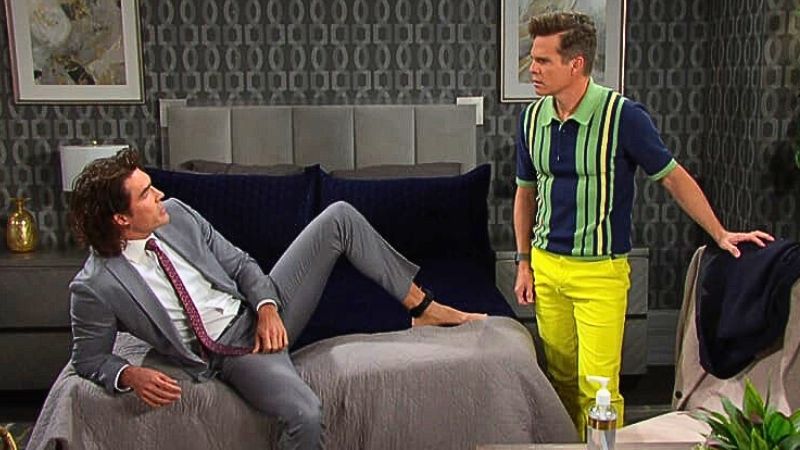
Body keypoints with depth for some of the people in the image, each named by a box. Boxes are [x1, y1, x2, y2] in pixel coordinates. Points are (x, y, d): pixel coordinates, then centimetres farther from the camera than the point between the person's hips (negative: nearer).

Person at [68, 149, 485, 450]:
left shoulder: (176, 214, -3)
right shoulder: (95, 287, -16)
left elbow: (240, 264, 3)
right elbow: (88, 357, -2)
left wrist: (268, 307, -13)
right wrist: (130, 375, -22)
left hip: (262, 313, 6)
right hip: (230, 352, -6)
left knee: (339, 216, -4)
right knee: (305, 414, -36)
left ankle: (423, 306, 7)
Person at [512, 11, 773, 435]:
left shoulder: (623, 115, -14)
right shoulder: (533, 118, 2)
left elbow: (673, 177, -3)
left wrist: (721, 234, -2)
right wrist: (524, 261, 12)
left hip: (599, 272, -5)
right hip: (546, 266, 5)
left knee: (597, 386, -5)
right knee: (561, 378, 14)